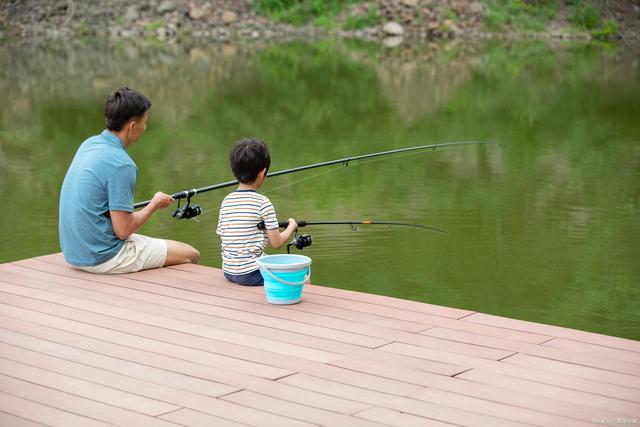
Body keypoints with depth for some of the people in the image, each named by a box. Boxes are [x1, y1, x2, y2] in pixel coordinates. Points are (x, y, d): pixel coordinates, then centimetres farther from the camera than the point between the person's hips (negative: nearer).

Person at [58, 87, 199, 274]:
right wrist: (154, 205, -4)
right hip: (103, 257, -9)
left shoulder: (89, 144, 4)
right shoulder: (121, 165, -23)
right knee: (190, 256, 2)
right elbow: (123, 230, -19)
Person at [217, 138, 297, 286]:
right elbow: (276, 243, -8)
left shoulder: (226, 201, 5)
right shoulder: (262, 203, -12)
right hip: (251, 274, -7)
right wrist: (291, 226, 12)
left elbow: (222, 234, 13)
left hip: (228, 272, 7)